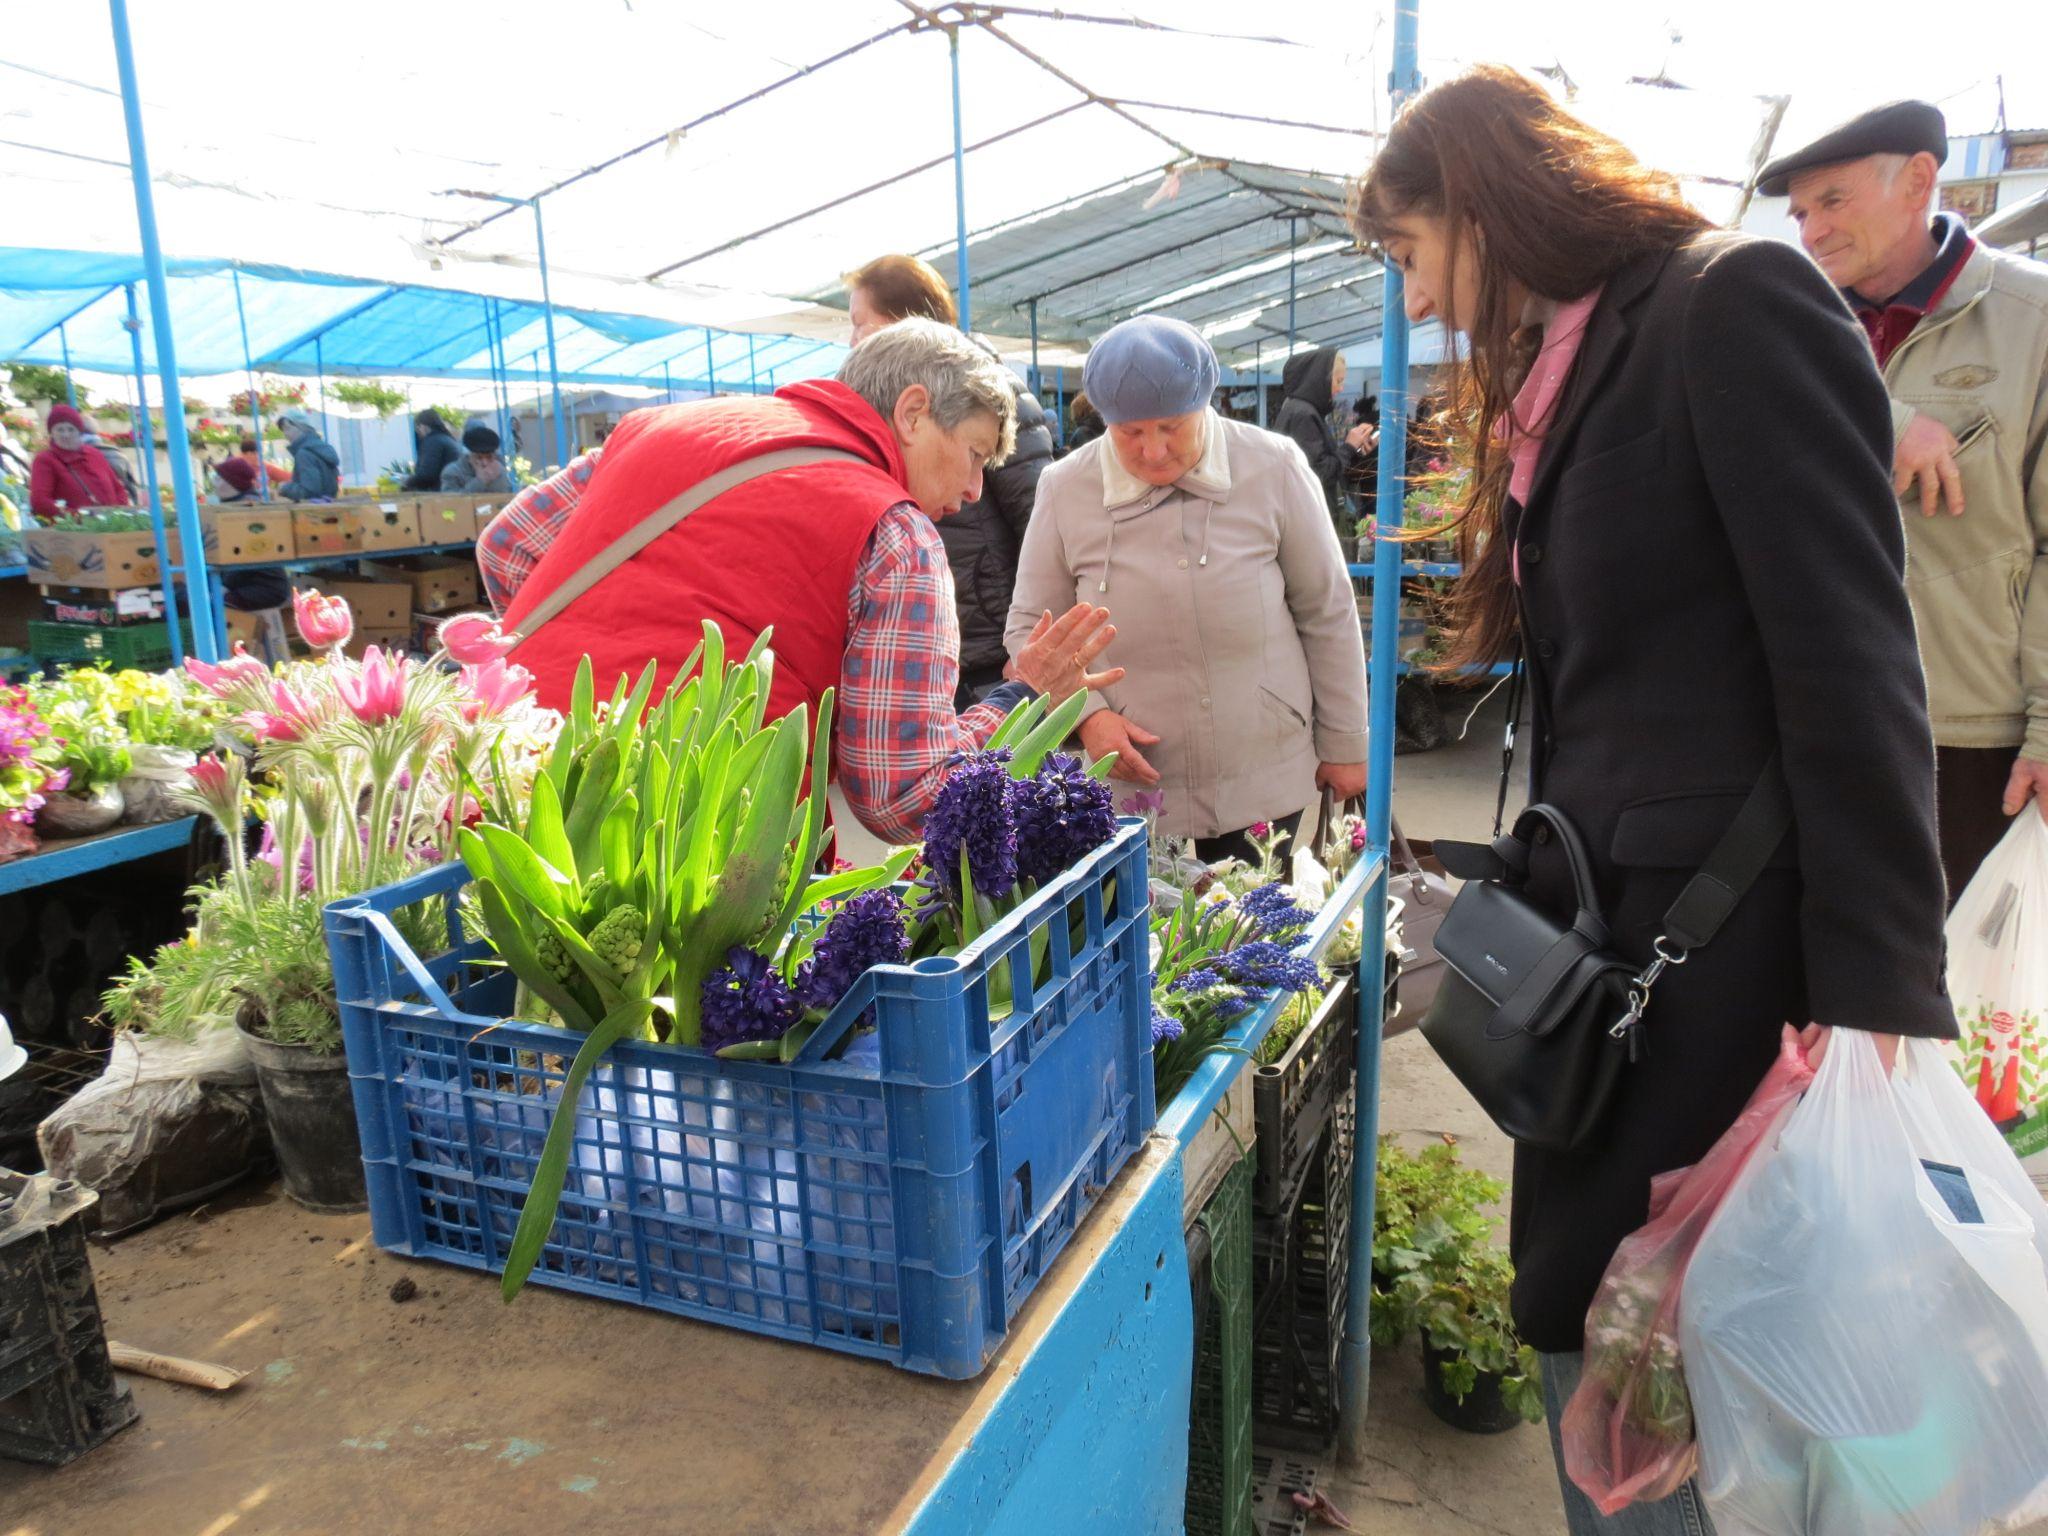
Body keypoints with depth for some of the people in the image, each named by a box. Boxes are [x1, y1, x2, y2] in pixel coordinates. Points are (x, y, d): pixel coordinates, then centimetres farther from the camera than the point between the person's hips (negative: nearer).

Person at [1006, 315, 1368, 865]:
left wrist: (1344, 746, 5)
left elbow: (1327, 614, 2)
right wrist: (1086, 713, -13)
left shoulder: (1274, 468, -6)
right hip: (1132, 786, 0)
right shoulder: (1065, 489, -5)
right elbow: (1031, 629, 4)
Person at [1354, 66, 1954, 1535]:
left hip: (1726, 944, -8)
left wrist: (1878, 991, -18)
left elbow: (1854, 658, -15)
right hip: (1601, 922, 8)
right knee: (1593, 1342, 12)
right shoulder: (1557, 370, 18)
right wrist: (1531, 885, 16)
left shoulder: (1735, 301, -7)